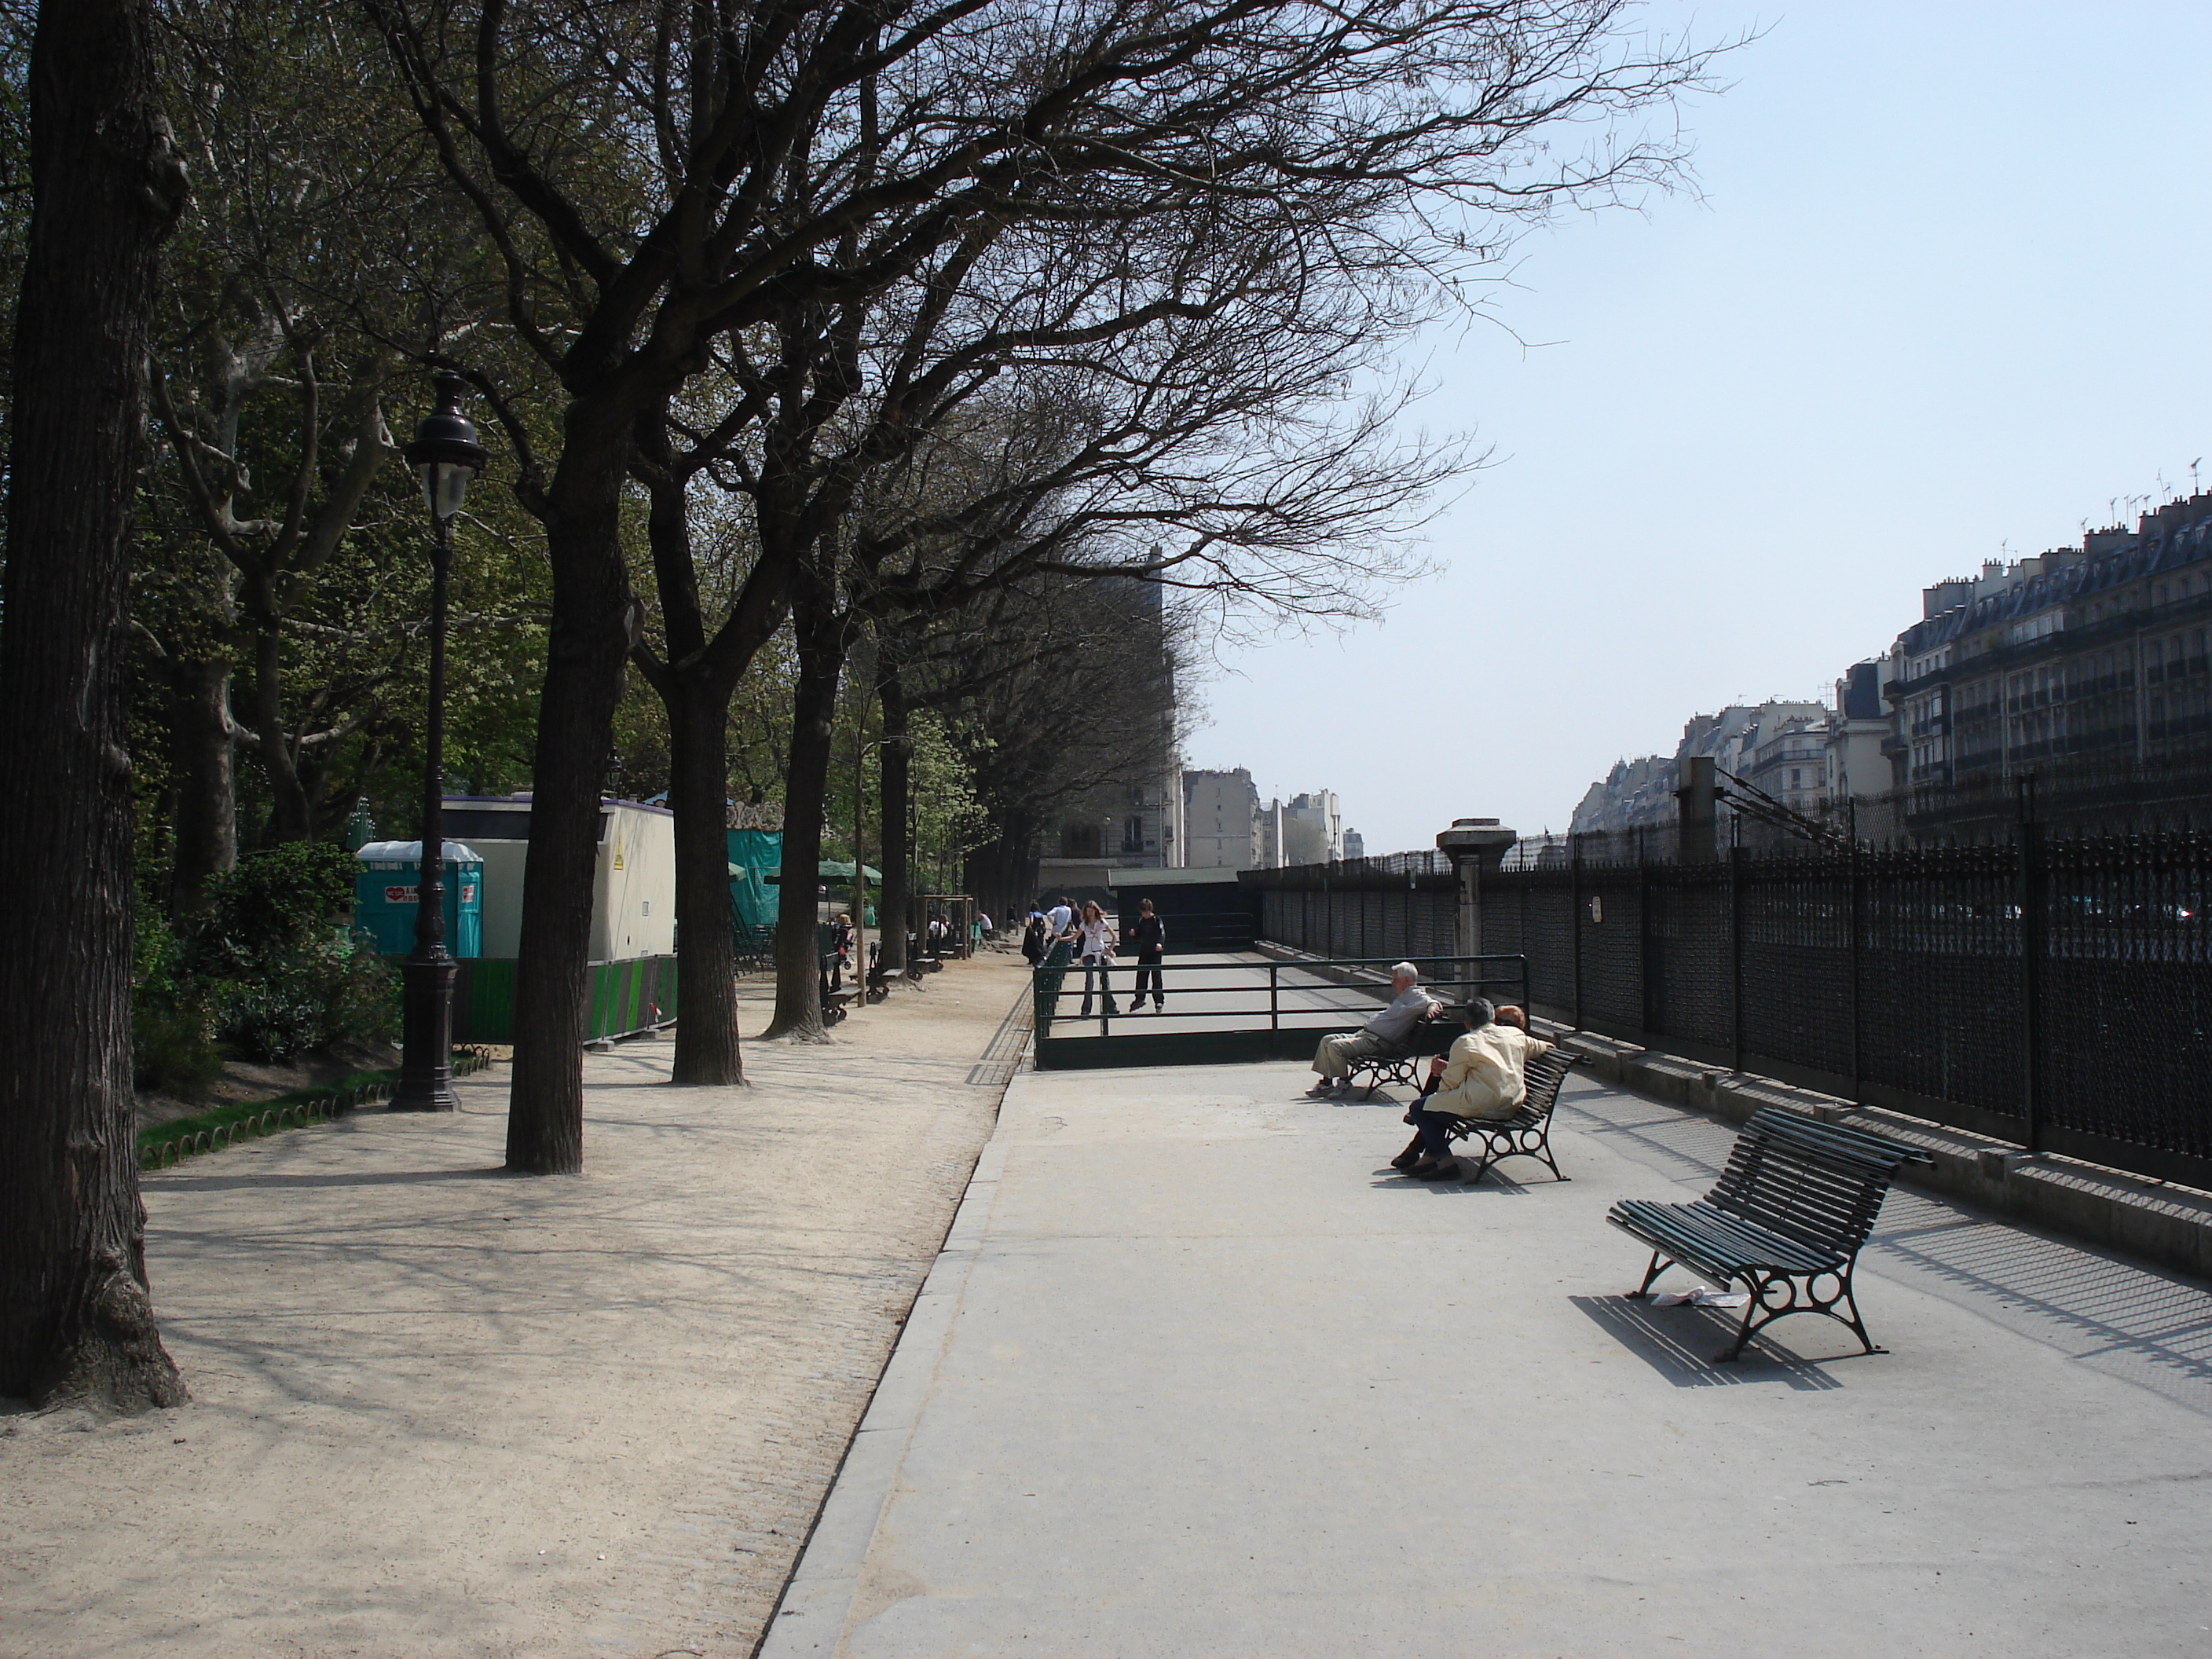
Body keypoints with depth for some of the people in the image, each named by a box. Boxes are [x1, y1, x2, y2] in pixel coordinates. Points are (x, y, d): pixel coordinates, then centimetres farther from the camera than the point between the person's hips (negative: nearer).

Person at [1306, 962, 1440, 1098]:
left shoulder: (1415, 996, -9)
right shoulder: (1403, 996, 22)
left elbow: (1432, 1003, -25)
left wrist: (1432, 1008, -45)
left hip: (1377, 1042, -11)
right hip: (1365, 1034, 11)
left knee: (1335, 1046, -23)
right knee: (1327, 1040, 9)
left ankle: (1344, 1085, -8)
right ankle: (1326, 1083, 8)